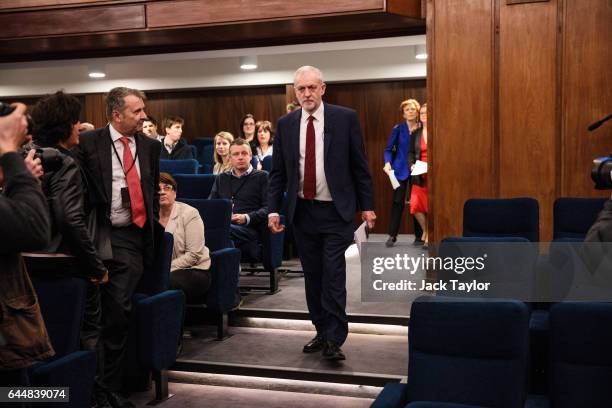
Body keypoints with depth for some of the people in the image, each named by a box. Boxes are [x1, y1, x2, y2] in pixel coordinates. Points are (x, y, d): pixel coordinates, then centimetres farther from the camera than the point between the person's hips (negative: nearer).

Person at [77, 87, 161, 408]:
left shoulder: (149, 146, 12)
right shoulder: (89, 143, -1)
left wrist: (153, 222, 14)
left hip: (134, 236, 3)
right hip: (103, 234, -3)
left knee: (117, 311, 1)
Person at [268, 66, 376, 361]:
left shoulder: (345, 118, -3)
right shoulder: (285, 124, 5)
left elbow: (359, 165, 0)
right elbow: (277, 172, 8)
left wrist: (367, 206, 0)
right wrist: (273, 210, 1)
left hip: (336, 211, -3)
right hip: (302, 211, 4)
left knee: (333, 275, -7)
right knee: (312, 276, 11)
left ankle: (334, 340, -1)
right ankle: (322, 332, 23)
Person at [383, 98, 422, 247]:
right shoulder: (398, 129, 1)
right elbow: (389, 149, 2)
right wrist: (388, 163, -15)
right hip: (400, 170, -1)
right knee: (397, 202, -2)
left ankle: (419, 236, 15)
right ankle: (392, 235, 4)